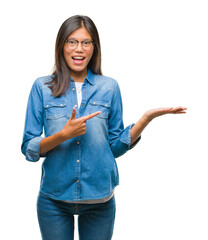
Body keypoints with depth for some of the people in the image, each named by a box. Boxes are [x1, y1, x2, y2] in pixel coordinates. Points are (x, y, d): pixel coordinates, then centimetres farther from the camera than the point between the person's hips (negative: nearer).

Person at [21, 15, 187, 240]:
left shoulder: (109, 87, 2)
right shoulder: (42, 87, -1)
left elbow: (115, 146, 3)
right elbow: (29, 148, -3)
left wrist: (147, 118, -8)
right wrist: (64, 134, -19)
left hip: (99, 199, 1)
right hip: (54, 199, 0)